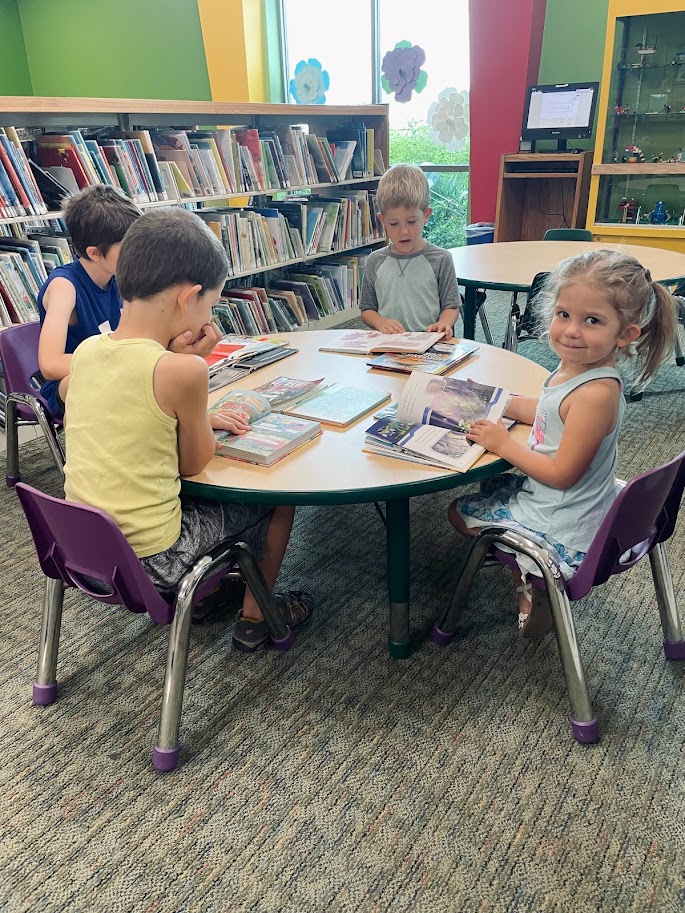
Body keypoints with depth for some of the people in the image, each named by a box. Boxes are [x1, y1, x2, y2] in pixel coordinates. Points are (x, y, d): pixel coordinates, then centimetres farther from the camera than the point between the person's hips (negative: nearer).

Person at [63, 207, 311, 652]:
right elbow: (193, 464, -8)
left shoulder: (86, 351, -2)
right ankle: (255, 616, 30)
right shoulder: (180, 370, -23)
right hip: (148, 564, -7)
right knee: (278, 494, 14)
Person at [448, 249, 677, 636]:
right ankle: (534, 577, 30)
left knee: (461, 512, 8)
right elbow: (551, 413, 13)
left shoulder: (597, 393, -33)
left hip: (565, 523, -9)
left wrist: (504, 444, -17)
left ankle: (534, 590, 20)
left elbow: (561, 474, -27)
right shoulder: (576, 367, -7)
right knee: (491, 485, 32)